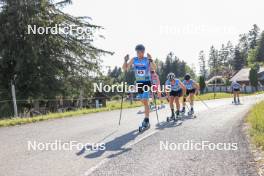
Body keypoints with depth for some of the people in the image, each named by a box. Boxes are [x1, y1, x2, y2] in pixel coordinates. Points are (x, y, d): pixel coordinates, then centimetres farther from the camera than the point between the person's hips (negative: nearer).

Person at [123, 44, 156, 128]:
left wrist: (151, 60, -38)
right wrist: (125, 60, -17)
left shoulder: (147, 59, -11)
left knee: (145, 101, -15)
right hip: (138, 82, 5)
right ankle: (147, 116, 30)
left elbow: (154, 68, -24)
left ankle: (146, 119, -12)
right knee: (143, 101, 14)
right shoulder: (133, 60, 0)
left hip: (146, 82, -4)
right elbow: (125, 68, 0)